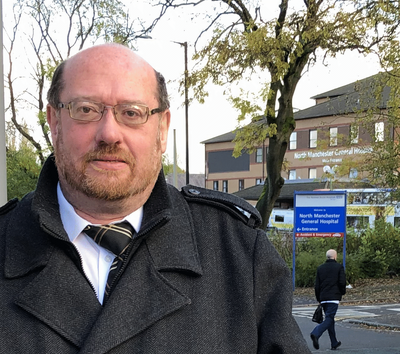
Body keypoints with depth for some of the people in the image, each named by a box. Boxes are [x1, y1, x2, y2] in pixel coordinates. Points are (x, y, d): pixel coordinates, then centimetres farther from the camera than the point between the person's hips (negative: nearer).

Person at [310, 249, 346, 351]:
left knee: (330, 319, 14)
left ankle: (334, 343, 20)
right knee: (329, 319, -8)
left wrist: (319, 299, 16)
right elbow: (342, 282, -9)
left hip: (323, 298, 5)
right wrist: (342, 292, 10)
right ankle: (315, 334, -31)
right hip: (334, 297, -5)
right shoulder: (339, 267, -2)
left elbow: (317, 285, 10)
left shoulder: (320, 268, 11)